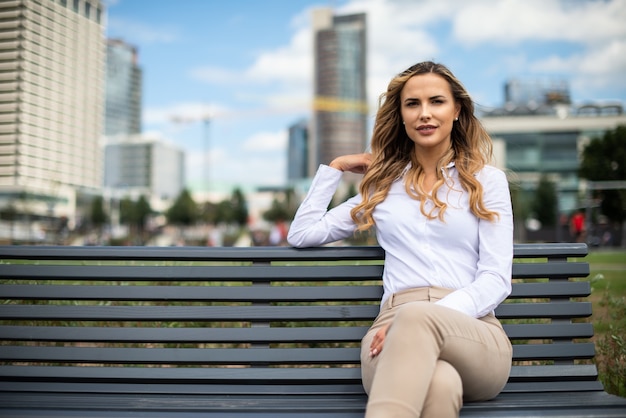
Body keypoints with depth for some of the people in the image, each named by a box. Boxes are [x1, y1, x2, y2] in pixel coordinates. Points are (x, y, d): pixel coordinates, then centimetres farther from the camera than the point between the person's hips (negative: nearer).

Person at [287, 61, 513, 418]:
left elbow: (496, 281, 3)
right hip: (395, 329, 0)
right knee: (438, 384, -41)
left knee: (416, 318, -40)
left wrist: (429, 315, -14)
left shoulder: (487, 180, 14)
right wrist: (335, 167, 22)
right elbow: (302, 234, 23)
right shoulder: (383, 185, 22)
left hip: (474, 333, 0)